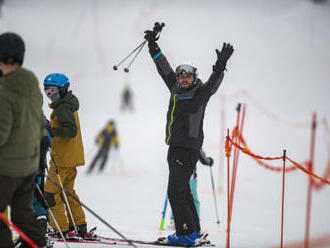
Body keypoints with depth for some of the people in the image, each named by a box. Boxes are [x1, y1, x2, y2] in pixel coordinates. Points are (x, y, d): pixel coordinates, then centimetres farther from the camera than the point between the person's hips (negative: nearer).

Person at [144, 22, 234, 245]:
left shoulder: (200, 93, -5)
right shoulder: (176, 90, 14)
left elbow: (213, 84, -22)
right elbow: (164, 68, 22)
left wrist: (220, 65, -39)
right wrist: (154, 46, 22)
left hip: (189, 148, -8)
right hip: (175, 147, 8)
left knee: (176, 191, -12)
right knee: (182, 190, 15)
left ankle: (186, 233, -9)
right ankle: (193, 229, 25)